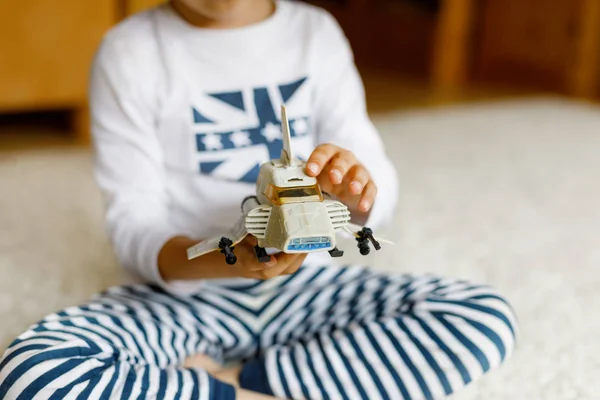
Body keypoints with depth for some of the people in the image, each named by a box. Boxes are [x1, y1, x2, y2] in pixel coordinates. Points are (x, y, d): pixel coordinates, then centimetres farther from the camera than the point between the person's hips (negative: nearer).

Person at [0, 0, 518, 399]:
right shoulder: (131, 50, -6)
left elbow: (382, 183, -3)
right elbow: (133, 222, -10)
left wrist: (357, 192, -28)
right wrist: (228, 261, -30)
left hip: (304, 284, 3)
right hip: (183, 293, -2)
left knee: (488, 321, -20)